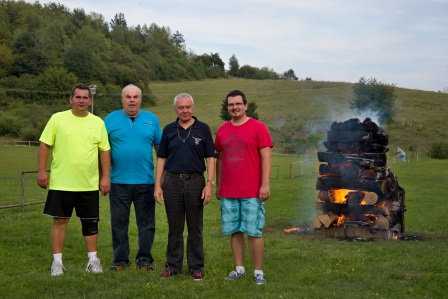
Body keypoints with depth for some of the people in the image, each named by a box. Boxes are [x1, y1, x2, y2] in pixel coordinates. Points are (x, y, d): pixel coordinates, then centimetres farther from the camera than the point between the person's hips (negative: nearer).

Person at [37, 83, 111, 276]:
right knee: (60, 220, 3)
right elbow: (45, 145, 0)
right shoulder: (57, 119, 0)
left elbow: (104, 151, 7)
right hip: (61, 182, -2)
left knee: (91, 222, 8)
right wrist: (42, 171, -7)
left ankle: (93, 260, 20)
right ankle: (57, 262, 13)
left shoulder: (98, 123, 6)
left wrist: (106, 177, 2)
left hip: (89, 184, 2)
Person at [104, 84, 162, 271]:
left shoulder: (151, 119, 7)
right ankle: (120, 259, 17)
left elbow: (160, 147, 9)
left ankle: (144, 258, 17)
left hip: (146, 180, 1)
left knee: (146, 222, 6)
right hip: (118, 181, 0)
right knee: (119, 222, 6)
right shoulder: (110, 119, 5)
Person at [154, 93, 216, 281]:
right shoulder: (169, 130, 8)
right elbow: (161, 159, 8)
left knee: (195, 228, 5)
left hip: (195, 182, -2)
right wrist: (158, 185, 1)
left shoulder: (203, 129, 2)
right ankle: (173, 265, 19)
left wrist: (210, 184, -9)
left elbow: (210, 158, 0)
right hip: (172, 182, 2)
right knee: (174, 228, 9)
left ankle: (196, 267, 15)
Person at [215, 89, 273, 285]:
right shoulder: (222, 130, 10)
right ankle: (239, 269, 19)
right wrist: (218, 185, 15)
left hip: (252, 193, -4)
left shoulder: (258, 127, -2)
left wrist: (265, 184, -12)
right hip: (228, 193, 4)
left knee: (254, 232, -2)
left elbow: (266, 157, -5)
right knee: (234, 231, 8)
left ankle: (258, 272, 8)